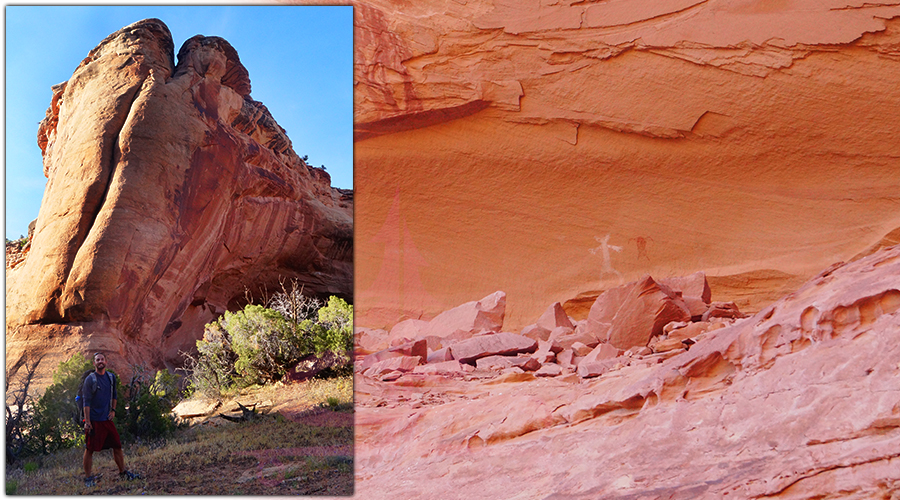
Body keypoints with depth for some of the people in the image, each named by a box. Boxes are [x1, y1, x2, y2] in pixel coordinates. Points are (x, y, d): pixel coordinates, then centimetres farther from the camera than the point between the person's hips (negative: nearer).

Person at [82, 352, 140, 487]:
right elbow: (87, 402, -11)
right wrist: (87, 422, -14)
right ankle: (88, 478, 9)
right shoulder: (90, 379, -9)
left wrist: (113, 410, 9)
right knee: (89, 449, -1)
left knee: (117, 446, 9)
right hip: (94, 420, -5)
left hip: (107, 419, 5)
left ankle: (123, 472, 23)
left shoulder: (111, 377, 8)